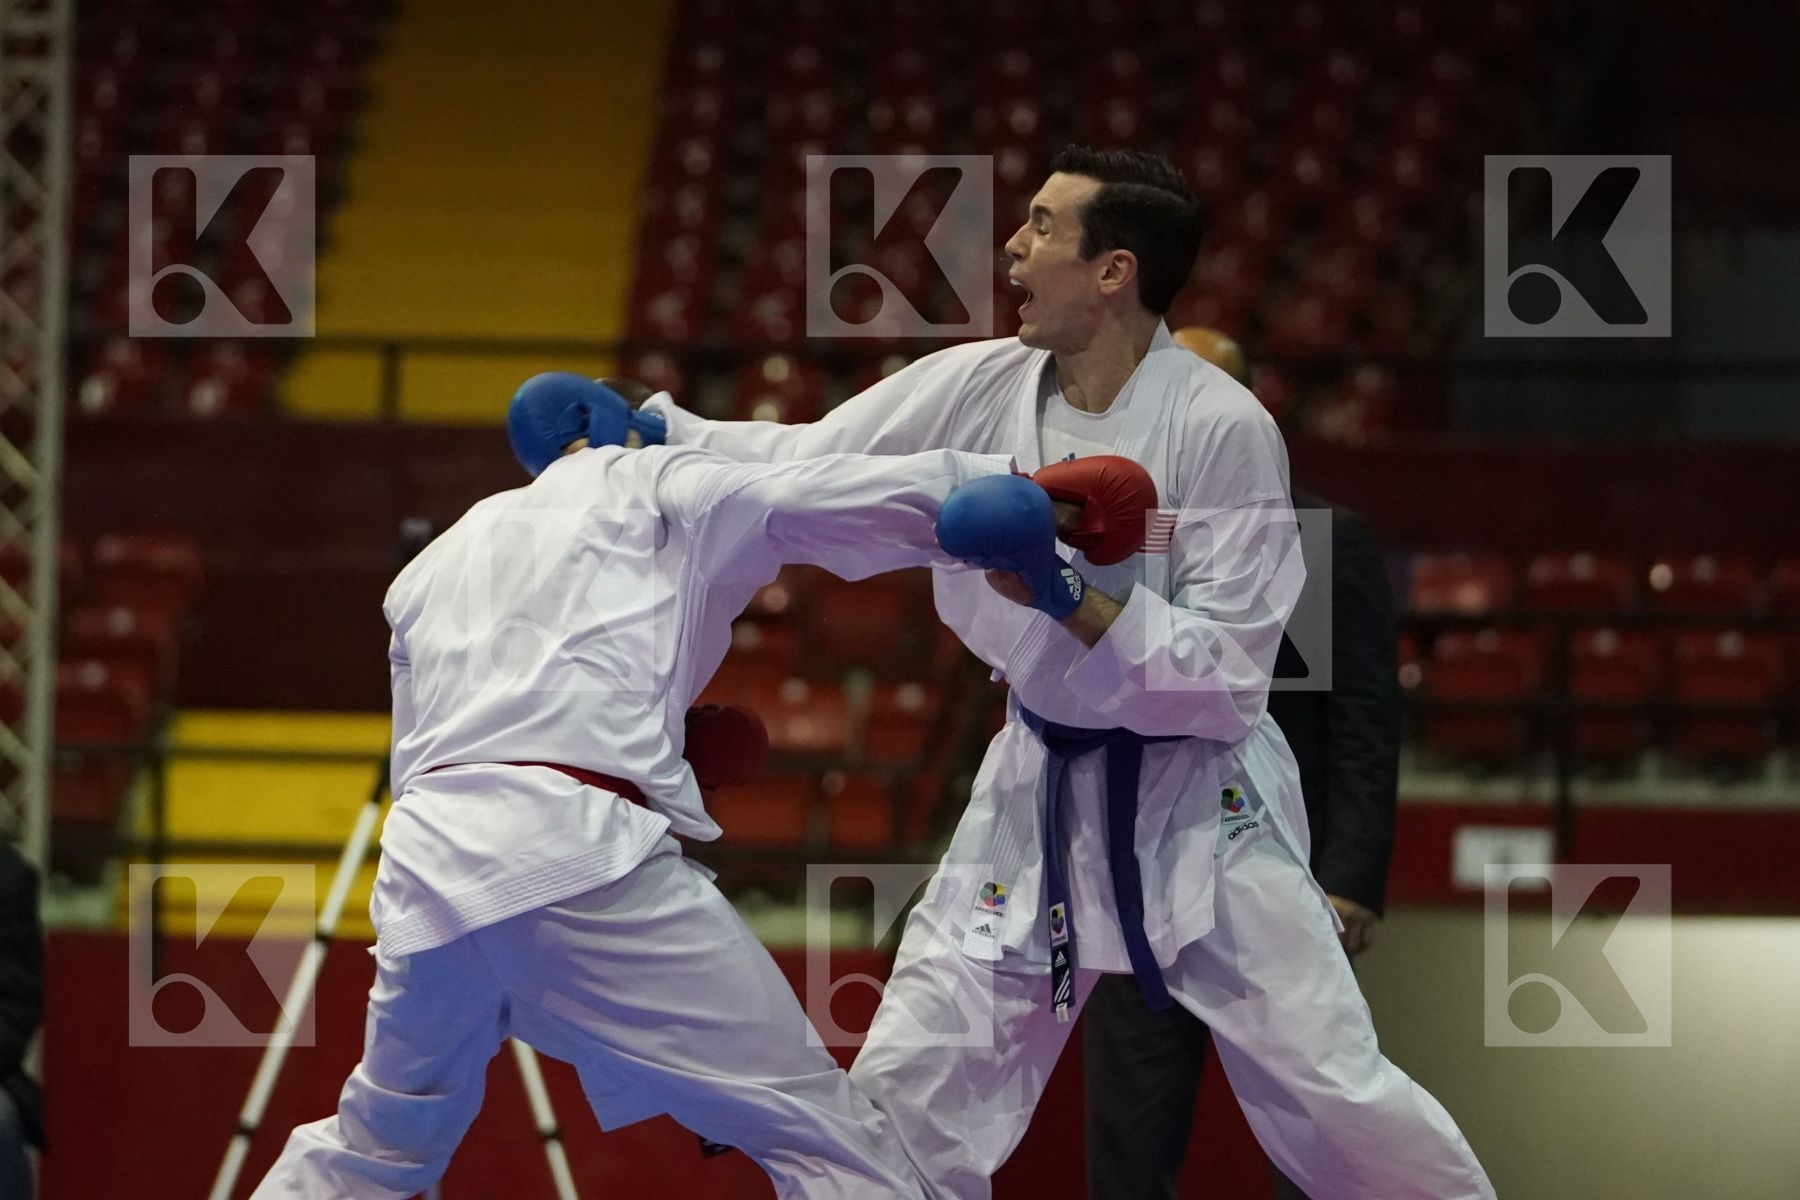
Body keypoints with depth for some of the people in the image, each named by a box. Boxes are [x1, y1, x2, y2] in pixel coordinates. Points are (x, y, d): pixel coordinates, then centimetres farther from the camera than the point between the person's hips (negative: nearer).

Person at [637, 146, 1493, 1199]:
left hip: (1201, 797, -5)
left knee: (1328, 1093, -6)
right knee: (910, 1094, 4)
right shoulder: (979, 391, -6)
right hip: (1043, 793, 5)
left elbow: (1225, 671, -21)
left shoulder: (1223, 429, -20)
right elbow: (802, 466, -1)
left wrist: (1069, 598, -31)